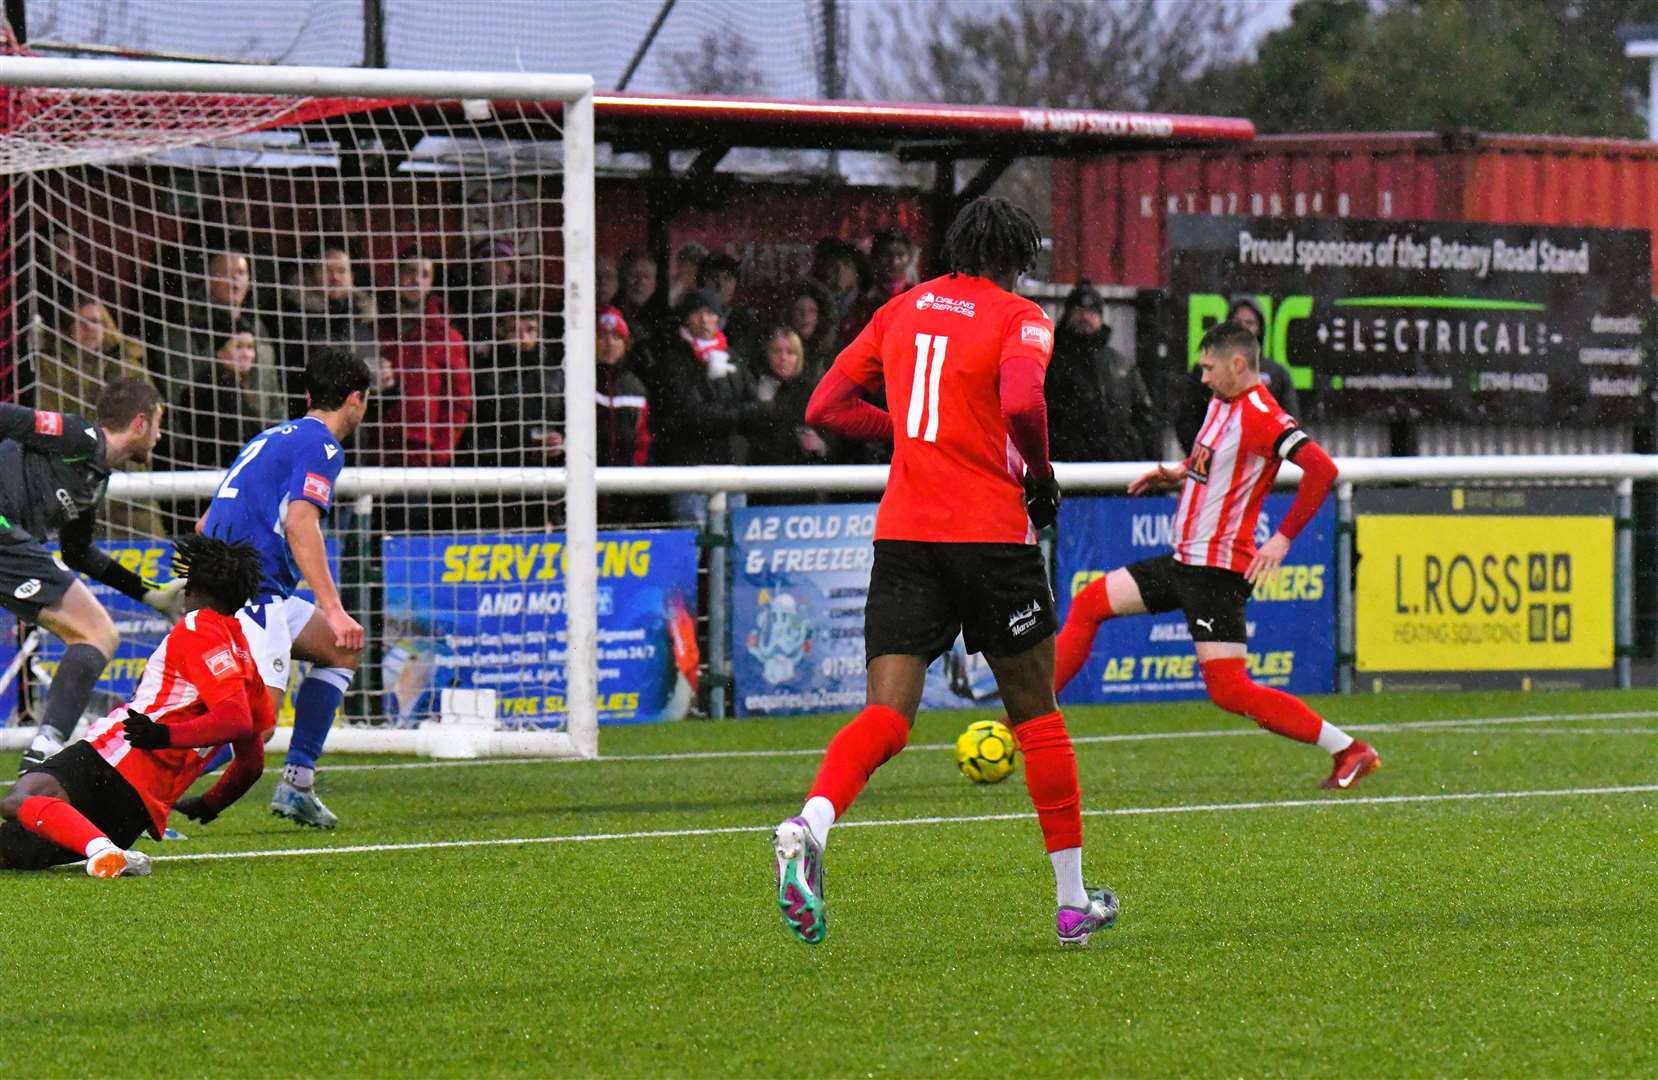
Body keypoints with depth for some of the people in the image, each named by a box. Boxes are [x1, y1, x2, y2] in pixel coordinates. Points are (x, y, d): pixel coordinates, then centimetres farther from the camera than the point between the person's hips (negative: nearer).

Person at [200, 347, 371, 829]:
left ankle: (297, 784, 13)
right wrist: (333, 609, -23)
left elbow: (206, 523, 28)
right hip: (251, 591, -10)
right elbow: (300, 525, -19)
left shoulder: (274, 437, 25)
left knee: (341, 649, 21)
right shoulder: (321, 445, -4)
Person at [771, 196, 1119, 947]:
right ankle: (1073, 902, 18)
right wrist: (1041, 477, -4)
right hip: (990, 532, -4)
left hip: (902, 533, 4)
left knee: (886, 714, -5)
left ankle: (809, 826, -36)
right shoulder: (1018, 317, -1)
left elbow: (824, 408, 13)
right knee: (1036, 712, 11)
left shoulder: (902, 309, 14)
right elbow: (1021, 403, -21)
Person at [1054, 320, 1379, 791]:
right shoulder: (1222, 403, 10)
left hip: (1218, 570, -10)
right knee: (1089, 603, 12)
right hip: (1186, 560, 10)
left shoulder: (1259, 415, -20)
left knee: (1229, 690, -13)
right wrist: (1179, 474, 15)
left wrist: (1283, 537, -28)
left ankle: (1349, 751, -10)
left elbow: (1321, 469, -30)